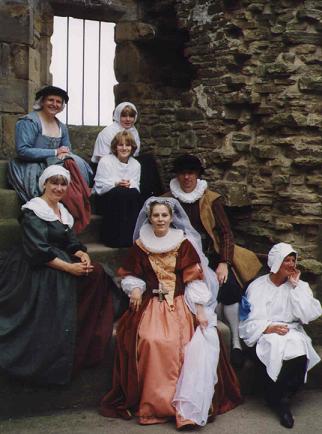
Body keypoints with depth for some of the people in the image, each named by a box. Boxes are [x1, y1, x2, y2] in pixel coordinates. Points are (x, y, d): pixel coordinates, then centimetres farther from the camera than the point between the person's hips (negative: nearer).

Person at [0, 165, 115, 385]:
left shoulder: (63, 211, 16)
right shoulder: (34, 211, -10)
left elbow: (71, 242, 10)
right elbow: (38, 251, -20)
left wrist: (83, 255, -12)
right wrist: (69, 267, -25)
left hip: (60, 262, 8)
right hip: (37, 270, -8)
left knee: (96, 273, -13)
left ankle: (86, 342, -6)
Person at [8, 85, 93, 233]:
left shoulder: (61, 127, 15)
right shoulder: (29, 121, -8)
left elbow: (67, 149, 14)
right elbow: (22, 150, -18)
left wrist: (65, 154, -14)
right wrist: (55, 153, -17)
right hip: (31, 169, -7)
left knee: (78, 165, -21)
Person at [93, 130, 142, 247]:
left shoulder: (136, 164, 11)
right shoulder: (105, 161, 0)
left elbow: (136, 187, 7)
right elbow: (99, 186, -6)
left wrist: (130, 185, -17)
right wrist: (116, 184, -21)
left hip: (129, 198, 3)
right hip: (107, 199, -3)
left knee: (134, 193, -30)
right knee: (119, 192, -35)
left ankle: (131, 236, -26)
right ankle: (114, 237, -32)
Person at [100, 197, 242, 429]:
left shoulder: (183, 243, 2)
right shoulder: (140, 246, 7)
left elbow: (195, 279, -1)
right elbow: (130, 275, 15)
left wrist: (200, 310, -8)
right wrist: (135, 289, -7)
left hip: (180, 305, -1)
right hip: (150, 304, 1)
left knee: (174, 343, -28)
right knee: (149, 341, -27)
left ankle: (182, 403, -15)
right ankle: (151, 401, -13)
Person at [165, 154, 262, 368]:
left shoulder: (211, 199, 3)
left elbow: (226, 232, -1)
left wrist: (224, 263, -13)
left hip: (212, 254, 1)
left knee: (229, 287, -25)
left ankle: (236, 342, -11)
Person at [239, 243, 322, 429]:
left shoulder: (300, 286, 11)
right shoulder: (257, 286, 4)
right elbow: (249, 322, -2)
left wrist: (296, 286, -7)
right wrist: (268, 328, -20)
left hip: (293, 333, 2)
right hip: (264, 335, -2)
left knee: (300, 355, -31)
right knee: (276, 351, -34)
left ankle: (282, 399, -5)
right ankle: (280, 399, -8)